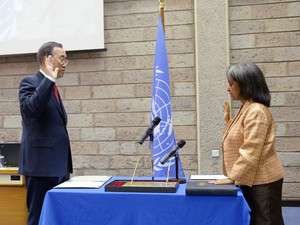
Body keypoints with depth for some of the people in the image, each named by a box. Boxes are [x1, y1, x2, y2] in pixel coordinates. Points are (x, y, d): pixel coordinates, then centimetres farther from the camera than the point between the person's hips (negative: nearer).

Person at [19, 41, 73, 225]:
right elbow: (29, 110, -27)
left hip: (58, 166, 8)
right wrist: (49, 79, -23)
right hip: (42, 165, -8)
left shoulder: (51, 87, 18)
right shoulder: (30, 83, -7)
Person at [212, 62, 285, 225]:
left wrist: (232, 178, -20)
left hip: (262, 181, -10)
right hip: (253, 180, 10)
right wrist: (228, 120, 9)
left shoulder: (256, 111, -20)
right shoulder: (246, 109, 12)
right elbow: (239, 142, 16)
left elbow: (250, 152, -24)